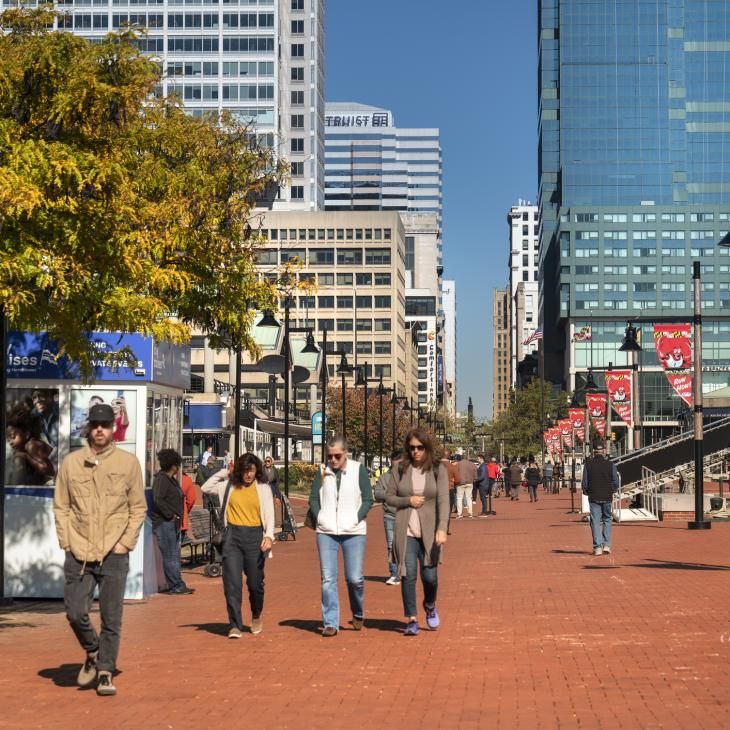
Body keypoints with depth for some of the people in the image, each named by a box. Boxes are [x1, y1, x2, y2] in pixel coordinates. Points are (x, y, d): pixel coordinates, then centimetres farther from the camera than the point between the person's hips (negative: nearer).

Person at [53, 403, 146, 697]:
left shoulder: (128, 462, 3)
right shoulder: (71, 462, 6)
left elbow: (138, 508, 6)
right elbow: (60, 506, 9)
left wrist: (126, 542, -3)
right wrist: (67, 542, -1)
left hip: (114, 554, -1)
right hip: (78, 553, 1)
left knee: (111, 618, 0)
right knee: (75, 613, 0)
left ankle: (105, 673, 10)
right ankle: (92, 654, 26)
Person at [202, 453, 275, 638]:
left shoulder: (263, 488, 5)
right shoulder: (229, 486, 8)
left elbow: (269, 515, 0)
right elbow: (206, 488, 7)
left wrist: (269, 536, -16)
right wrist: (224, 472, 4)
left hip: (254, 536, 0)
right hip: (232, 536, 1)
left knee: (255, 582, 6)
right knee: (232, 583, -8)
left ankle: (256, 616, 33)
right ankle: (235, 626, -5)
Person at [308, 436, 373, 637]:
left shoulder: (358, 470, 0)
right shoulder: (322, 472, 6)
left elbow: (368, 499, 1)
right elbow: (313, 498, 12)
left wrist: (356, 519, -8)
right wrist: (318, 517, -1)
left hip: (353, 532, -2)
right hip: (326, 532, 2)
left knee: (355, 578, -1)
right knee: (328, 579, -1)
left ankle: (358, 614, 25)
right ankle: (330, 623, 4)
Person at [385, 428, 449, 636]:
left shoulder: (438, 470, -1)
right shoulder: (400, 470, 4)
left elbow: (443, 501, -8)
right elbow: (389, 497, 10)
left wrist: (442, 529, -20)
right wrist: (408, 500, -9)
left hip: (429, 532, -1)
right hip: (406, 532, 1)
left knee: (429, 576, 1)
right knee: (408, 575, -3)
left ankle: (430, 606, 33)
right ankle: (411, 620, 7)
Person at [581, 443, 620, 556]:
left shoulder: (588, 464, -4)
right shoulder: (610, 465, -2)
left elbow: (584, 483, -4)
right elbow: (616, 483, -2)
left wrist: (587, 492, 14)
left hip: (594, 497, -1)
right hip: (607, 497, 1)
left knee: (595, 522, 3)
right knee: (607, 519, 16)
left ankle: (597, 547, -2)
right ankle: (606, 545, 9)